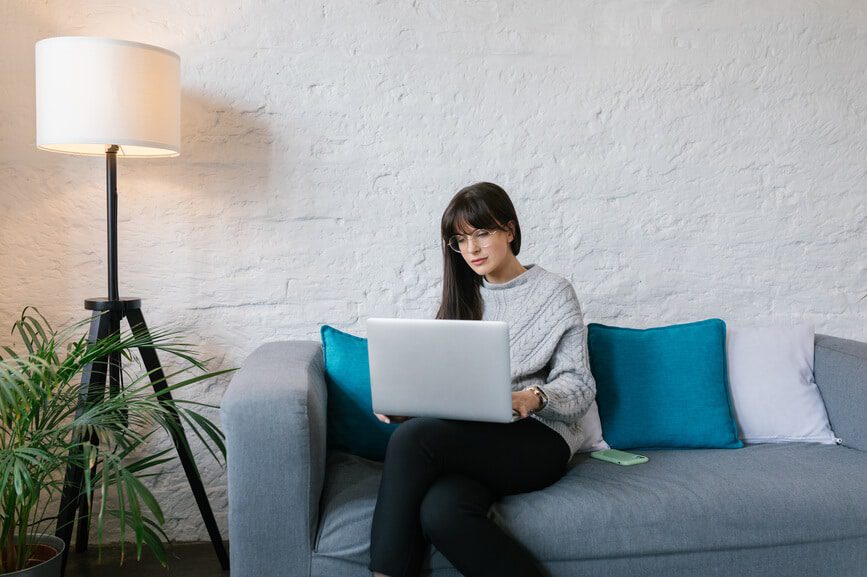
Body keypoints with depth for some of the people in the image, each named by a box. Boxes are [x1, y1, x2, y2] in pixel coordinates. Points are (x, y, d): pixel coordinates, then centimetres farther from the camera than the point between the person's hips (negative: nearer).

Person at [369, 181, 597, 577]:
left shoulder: (553, 292, 5)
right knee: (441, 511, -35)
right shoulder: (462, 296, 19)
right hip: (468, 438, 3)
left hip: (537, 439, -3)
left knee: (413, 437, -31)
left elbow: (579, 385, -1)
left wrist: (535, 398, -23)